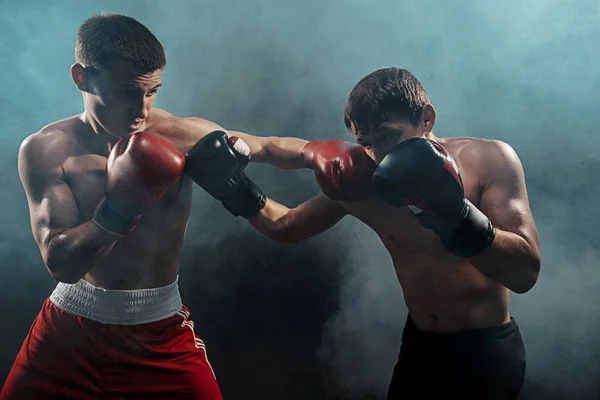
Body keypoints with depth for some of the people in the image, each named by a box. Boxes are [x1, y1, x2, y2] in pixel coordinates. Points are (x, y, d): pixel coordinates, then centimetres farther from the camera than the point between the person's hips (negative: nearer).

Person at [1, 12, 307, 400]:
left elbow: (270, 148, -2)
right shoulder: (47, 150, -11)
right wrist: (119, 209, -32)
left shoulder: (182, 136, -11)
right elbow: (60, 262, -19)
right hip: (70, 326, 1)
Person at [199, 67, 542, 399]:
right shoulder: (358, 184, -8)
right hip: (420, 345, 3)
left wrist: (456, 215, -37)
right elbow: (284, 227, 8)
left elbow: (526, 272, -23)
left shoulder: (490, 159, -15)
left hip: (487, 349, -3)